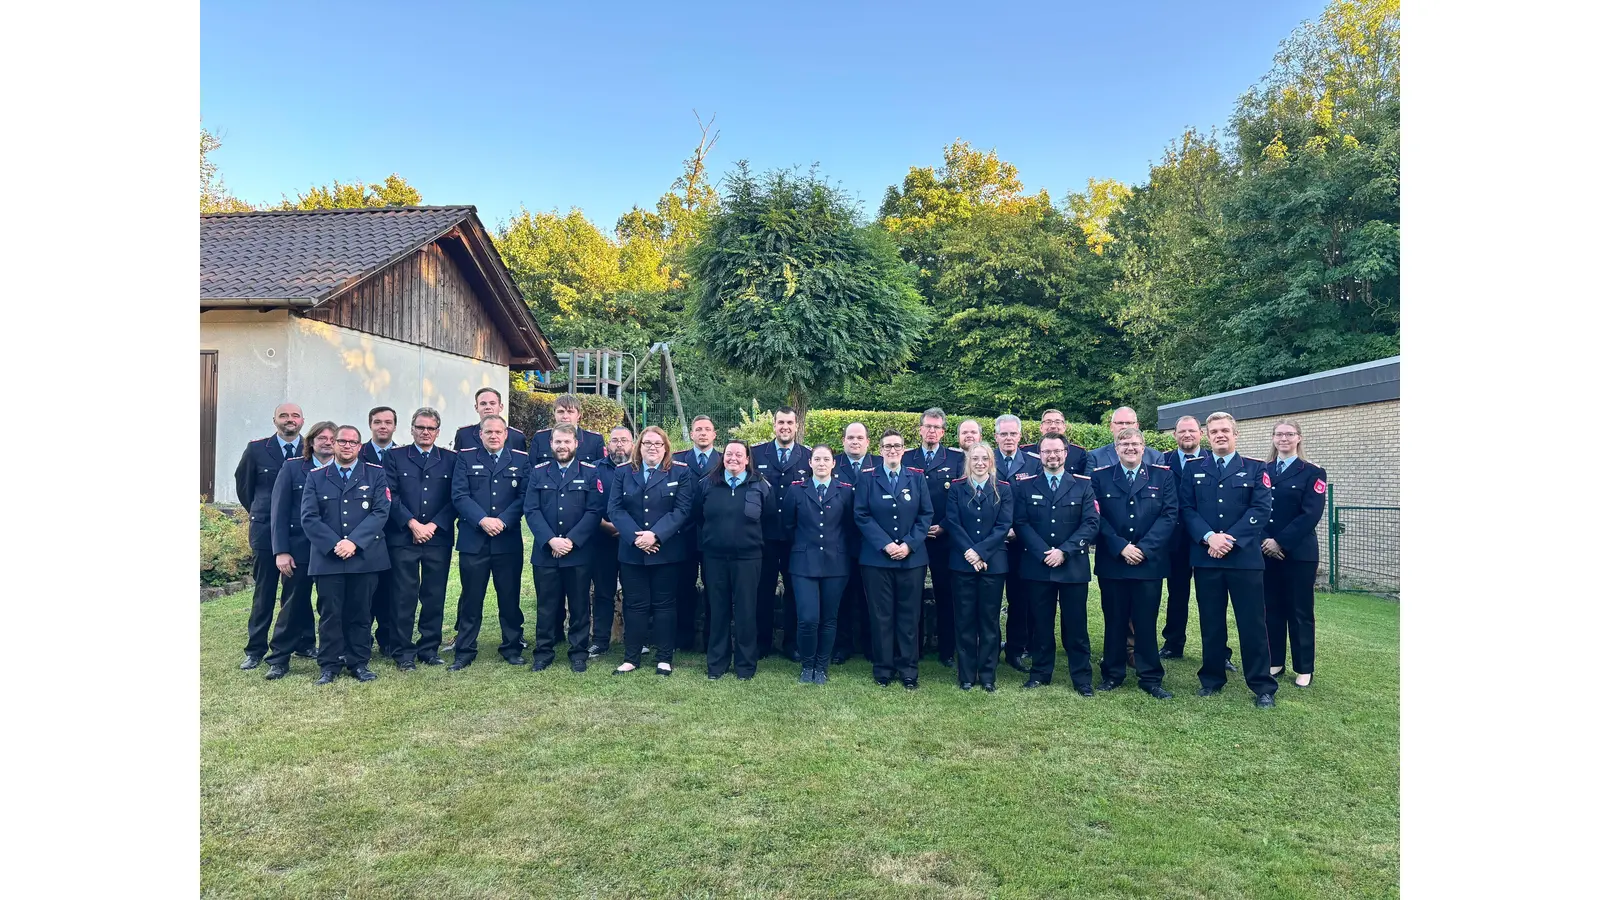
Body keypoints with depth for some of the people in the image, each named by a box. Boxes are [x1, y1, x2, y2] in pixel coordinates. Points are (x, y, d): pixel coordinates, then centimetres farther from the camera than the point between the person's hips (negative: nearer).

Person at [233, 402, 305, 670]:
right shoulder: (256, 449, 1)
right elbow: (243, 484, 14)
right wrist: (258, 512, 15)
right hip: (265, 530, 0)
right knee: (264, 591, 5)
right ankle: (255, 650, 12)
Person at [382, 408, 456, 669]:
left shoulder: (451, 459, 9)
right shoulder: (394, 457, 7)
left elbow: (455, 499, 3)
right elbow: (391, 495, -1)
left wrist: (433, 526, -7)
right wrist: (412, 524, -11)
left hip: (439, 538, 1)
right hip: (403, 538, -1)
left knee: (435, 596, 5)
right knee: (405, 596, 1)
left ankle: (429, 649, 16)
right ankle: (404, 652, 11)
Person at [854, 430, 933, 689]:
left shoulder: (917, 478, 7)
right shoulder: (867, 478, 3)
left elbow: (926, 515, 3)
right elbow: (862, 516, -3)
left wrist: (909, 544, -10)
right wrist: (885, 544, -14)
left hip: (912, 558, 1)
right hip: (876, 558, -1)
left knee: (908, 615, 5)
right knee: (881, 615, 3)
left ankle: (908, 670, 14)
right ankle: (883, 669, 14)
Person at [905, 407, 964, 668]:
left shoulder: (957, 459, 5)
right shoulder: (905, 458, 9)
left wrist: (944, 527, -9)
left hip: (944, 537, -1)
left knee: (945, 594, 4)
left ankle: (947, 650, 13)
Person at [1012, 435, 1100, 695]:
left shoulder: (1083, 485, 4)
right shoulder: (1025, 485, 6)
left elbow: (1091, 523, -3)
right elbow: (1020, 523, -1)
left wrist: (1064, 551, -13)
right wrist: (1044, 553, -12)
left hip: (1073, 565, -1)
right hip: (1036, 565, 1)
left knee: (1076, 624, 4)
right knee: (1041, 623, 8)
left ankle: (1082, 678, 14)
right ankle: (1040, 672, 20)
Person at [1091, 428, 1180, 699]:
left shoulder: (1162, 476, 6)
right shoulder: (1100, 477, 5)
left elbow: (1169, 515, -2)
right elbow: (1097, 517, -1)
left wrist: (1144, 548, -11)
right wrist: (1120, 547, -12)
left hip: (1149, 562, 0)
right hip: (1112, 562, 0)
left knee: (1146, 622, 4)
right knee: (1114, 621, 8)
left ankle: (1151, 678, 15)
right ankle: (1112, 674, 20)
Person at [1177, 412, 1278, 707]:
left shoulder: (1255, 469, 5)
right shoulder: (1193, 469, 10)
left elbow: (1261, 509, -5)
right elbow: (1187, 509, 3)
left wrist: (1230, 538, -15)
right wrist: (1209, 537, -14)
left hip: (1245, 557, -2)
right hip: (1205, 557, 2)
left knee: (1252, 623, 0)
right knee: (1210, 622, 8)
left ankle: (1262, 685, 10)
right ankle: (1212, 679, 20)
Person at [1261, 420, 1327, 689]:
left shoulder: (1312, 473, -2)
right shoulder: (1263, 473, 10)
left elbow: (1310, 515, -11)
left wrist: (1281, 542, -16)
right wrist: (1264, 541, -11)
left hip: (1298, 553, -3)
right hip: (1267, 552, 3)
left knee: (1300, 611, 3)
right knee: (1272, 609, 9)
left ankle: (1304, 669, 13)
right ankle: (1274, 661, 20)